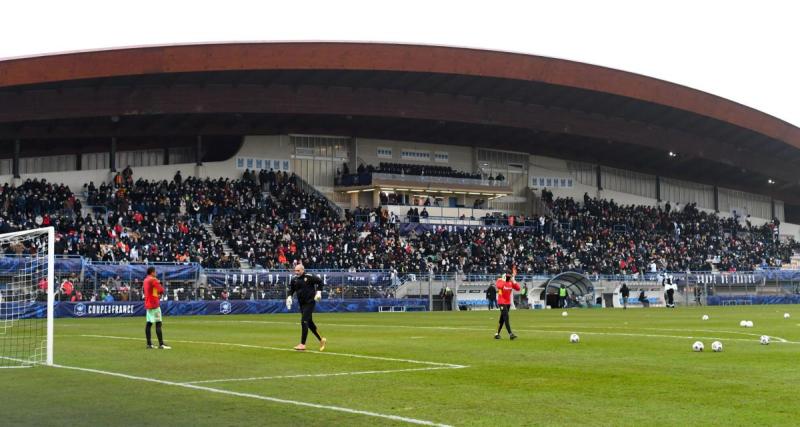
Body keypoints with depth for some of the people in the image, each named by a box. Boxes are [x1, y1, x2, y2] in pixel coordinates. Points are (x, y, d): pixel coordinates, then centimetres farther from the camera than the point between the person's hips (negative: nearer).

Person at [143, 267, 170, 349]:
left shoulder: (146, 280, 14)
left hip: (148, 304, 9)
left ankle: (149, 344, 10)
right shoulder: (153, 280, -12)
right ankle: (161, 344, -15)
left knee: (149, 323, 8)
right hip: (154, 304, -9)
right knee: (158, 323, -11)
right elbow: (161, 290, -17)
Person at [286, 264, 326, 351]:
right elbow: (291, 289, 20)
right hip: (301, 304, 7)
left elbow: (320, 281, -3)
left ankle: (302, 344, -9)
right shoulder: (294, 280, 4)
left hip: (310, 302, -7)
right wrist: (289, 296, 4)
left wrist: (318, 292, -11)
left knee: (304, 321, -13)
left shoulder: (309, 277, -13)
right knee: (309, 322, 13)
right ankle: (321, 340, 28)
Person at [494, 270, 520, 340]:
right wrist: (503, 280, -22)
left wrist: (514, 281, -10)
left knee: (502, 319, 11)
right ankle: (510, 334, -24)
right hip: (502, 302, -7)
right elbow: (499, 286, -32)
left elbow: (518, 288, -2)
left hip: (508, 303, 7)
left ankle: (497, 334, 21)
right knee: (506, 317, -17)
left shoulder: (511, 282, 8)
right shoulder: (500, 280, -9)